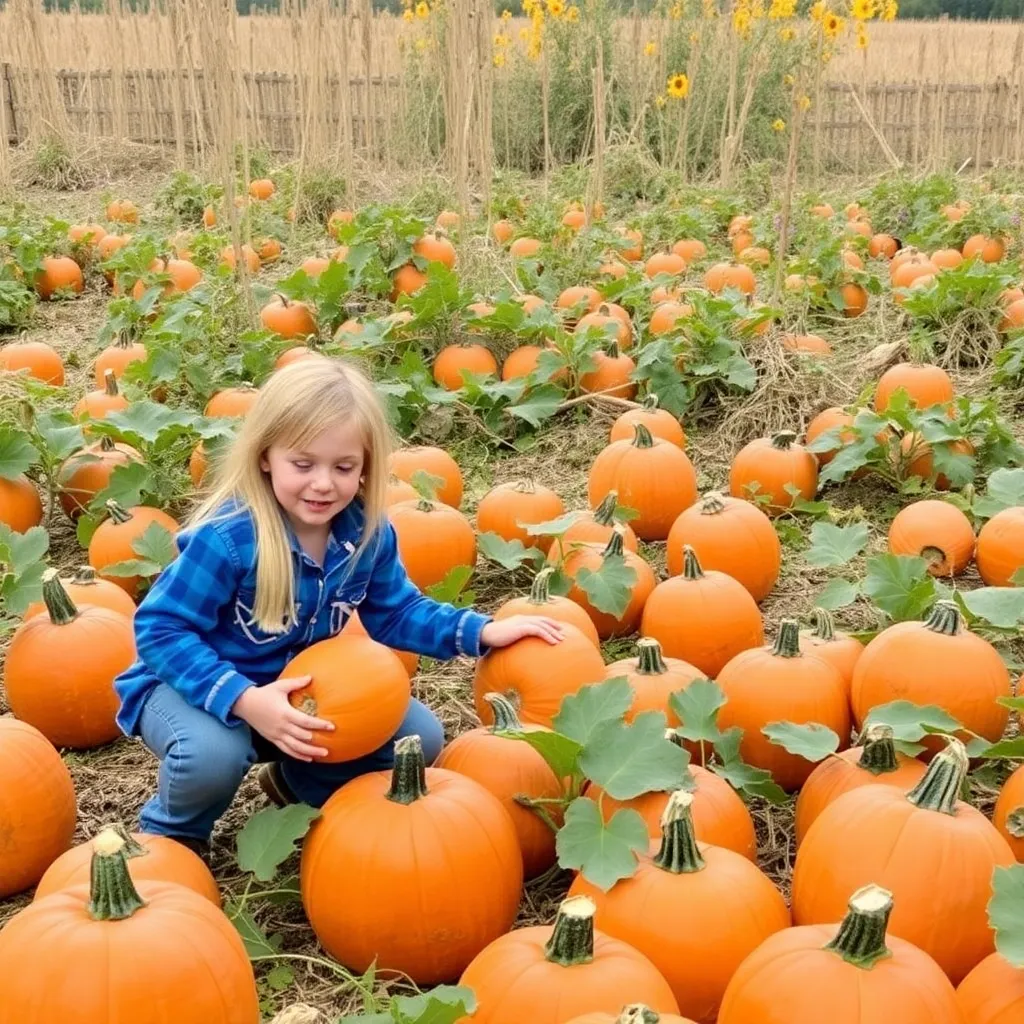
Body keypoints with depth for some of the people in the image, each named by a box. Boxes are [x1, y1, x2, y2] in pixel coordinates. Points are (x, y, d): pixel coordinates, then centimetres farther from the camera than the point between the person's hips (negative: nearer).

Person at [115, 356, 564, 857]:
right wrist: (244, 700, -37)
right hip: (197, 685, -5)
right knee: (212, 755, -38)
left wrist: (482, 631, -8)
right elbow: (161, 631, -26)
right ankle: (172, 830, 0)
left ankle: (298, 783, 22)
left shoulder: (367, 532, -11)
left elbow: (394, 614, 5)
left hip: (302, 689, 6)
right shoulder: (227, 537, -31)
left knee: (418, 735, -3)